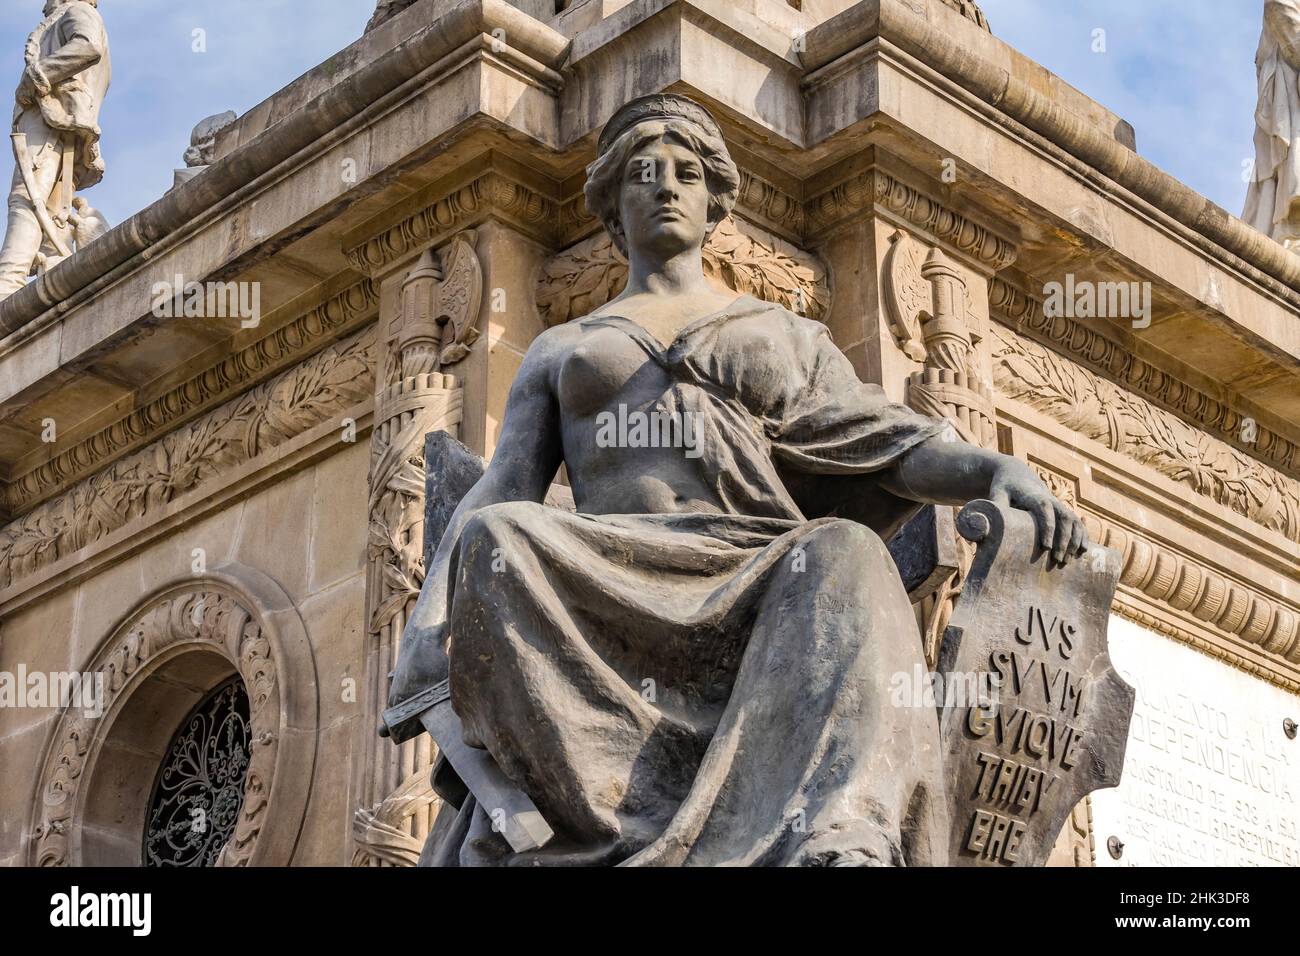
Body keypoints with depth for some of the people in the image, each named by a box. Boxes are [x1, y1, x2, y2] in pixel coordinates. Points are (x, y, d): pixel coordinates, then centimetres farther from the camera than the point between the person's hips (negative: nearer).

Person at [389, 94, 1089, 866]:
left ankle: (836, 843, -60)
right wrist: (431, 628, -5)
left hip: (756, 580, 0)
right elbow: (499, 493, 15)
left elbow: (889, 439, 12)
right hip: (609, 595, 0)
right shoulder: (560, 353, 29)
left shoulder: (789, 336, 28)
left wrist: (1003, 472, -11)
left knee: (842, 556, -37)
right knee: (499, 543, -34)